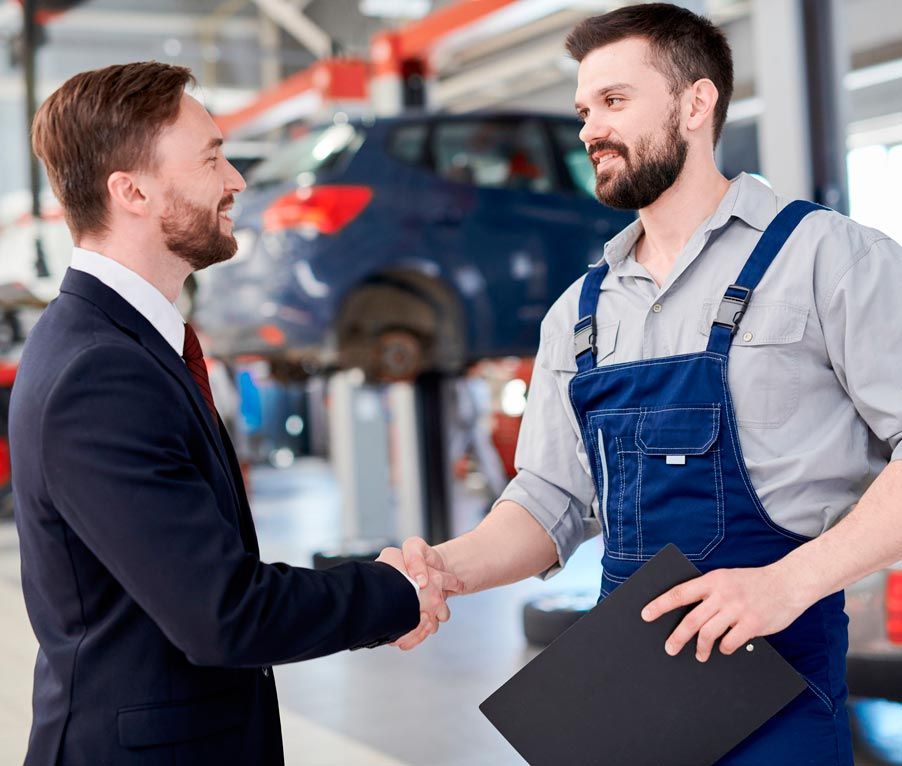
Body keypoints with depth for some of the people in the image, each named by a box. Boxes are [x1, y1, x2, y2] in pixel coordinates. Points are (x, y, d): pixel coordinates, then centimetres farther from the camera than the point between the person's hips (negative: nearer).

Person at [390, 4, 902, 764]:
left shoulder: (827, 257, -6)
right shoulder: (578, 314, 11)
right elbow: (553, 500, 10)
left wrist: (791, 581, -24)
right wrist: (448, 566, -8)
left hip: (770, 663, -5)